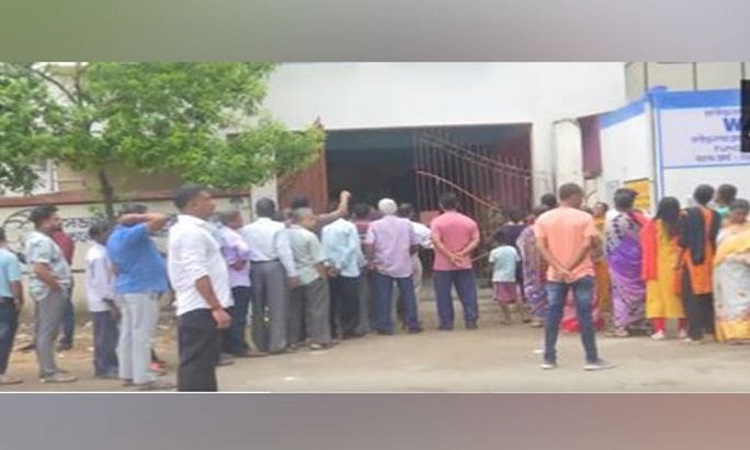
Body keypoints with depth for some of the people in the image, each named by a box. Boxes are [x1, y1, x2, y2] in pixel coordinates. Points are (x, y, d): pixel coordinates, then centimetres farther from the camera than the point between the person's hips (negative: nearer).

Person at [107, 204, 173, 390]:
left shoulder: (114, 237, 13)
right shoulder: (132, 234, -17)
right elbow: (162, 219, -23)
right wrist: (139, 217, -12)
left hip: (126, 289, 10)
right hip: (142, 289, -10)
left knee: (128, 333, 11)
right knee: (142, 334, -7)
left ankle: (128, 374, 16)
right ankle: (144, 377, -5)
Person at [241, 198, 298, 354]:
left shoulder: (246, 229, 3)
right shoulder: (278, 227, -8)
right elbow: (285, 252, -10)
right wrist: (292, 273, -7)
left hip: (254, 268, 4)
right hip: (274, 267, -4)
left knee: (258, 307, 13)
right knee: (277, 307, 2)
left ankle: (261, 343, 20)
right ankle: (277, 344, 0)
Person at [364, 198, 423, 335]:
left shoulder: (375, 225, -3)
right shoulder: (406, 224, 3)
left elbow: (369, 245, -16)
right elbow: (415, 244, 6)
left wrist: (371, 260, -9)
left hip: (382, 266, -1)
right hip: (404, 266, 1)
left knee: (383, 298, 4)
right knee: (408, 296, 8)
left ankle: (385, 326, 5)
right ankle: (413, 325, 10)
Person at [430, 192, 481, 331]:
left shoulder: (437, 222, -5)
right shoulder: (469, 221, 4)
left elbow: (437, 242, -14)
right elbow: (475, 241, -3)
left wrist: (450, 256, -12)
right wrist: (462, 253, -10)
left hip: (443, 266, -2)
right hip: (464, 264, 2)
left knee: (444, 296, 5)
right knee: (468, 294, 7)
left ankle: (446, 323, 6)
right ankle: (471, 321, 5)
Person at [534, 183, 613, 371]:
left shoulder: (543, 219, 4)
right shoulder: (584, 218, -5)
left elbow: (541, 246, -5)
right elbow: (586, 245, -14)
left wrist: (559, 268, -11)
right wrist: (569, 267, -14)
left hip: (554, 275, 3)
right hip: (581, 273, -3)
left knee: (553, 316, 7)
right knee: (584, 315, 0)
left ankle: (549, 359, 10)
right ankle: (592, 359, 2)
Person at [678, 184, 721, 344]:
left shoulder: (687, 214, -10)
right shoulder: (715, 215, 1)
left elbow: (683, 240, -11)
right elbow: (718, 239, 3)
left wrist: (679, 260, -1)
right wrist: (713, 257, 14)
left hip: (691, 259, -4)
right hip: (710, 259, 4)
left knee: (692, 296, 1)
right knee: (709, 295, 15)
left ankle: (695, 333, -1)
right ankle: (712, 329, 18)